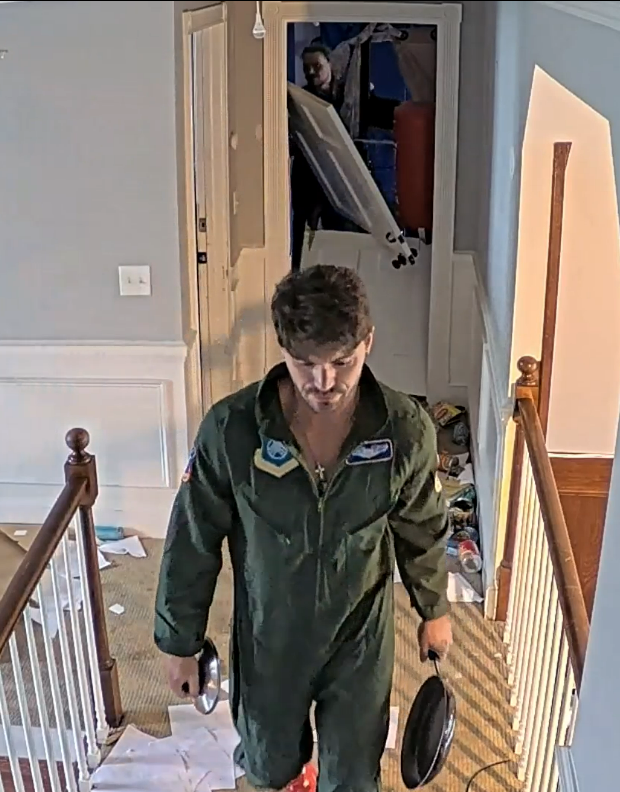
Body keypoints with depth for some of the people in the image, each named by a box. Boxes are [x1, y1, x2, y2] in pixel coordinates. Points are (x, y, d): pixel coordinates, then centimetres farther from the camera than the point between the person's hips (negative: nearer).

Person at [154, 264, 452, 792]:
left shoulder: (407, 430, -22)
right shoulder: (230, 428, -26)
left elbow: (423, 530, -3)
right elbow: (193, 540, -12)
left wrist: (434, 610, 11)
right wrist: (180, 642, -3)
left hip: (361, 635, 0)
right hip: (268, 634, 1)